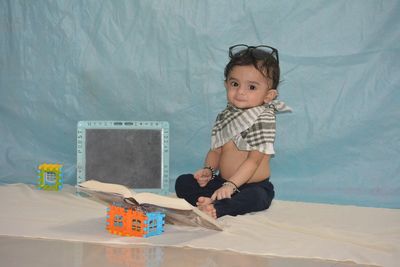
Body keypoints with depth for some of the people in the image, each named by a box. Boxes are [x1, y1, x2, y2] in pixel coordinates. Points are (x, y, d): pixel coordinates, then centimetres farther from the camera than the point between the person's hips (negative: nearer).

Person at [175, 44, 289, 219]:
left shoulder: (264, 119, -14)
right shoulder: (224, 117, 6)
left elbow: (254, 160, -20)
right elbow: (216, 150, 10)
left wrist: (231, 185, -29)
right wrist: (208, 170, -11)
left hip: (254, 186, -6)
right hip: (222, 181, 6)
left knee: (256, 197, -39)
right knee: (183, 182, -6)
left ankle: (216, 208, -50)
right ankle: (207, 202, -29)